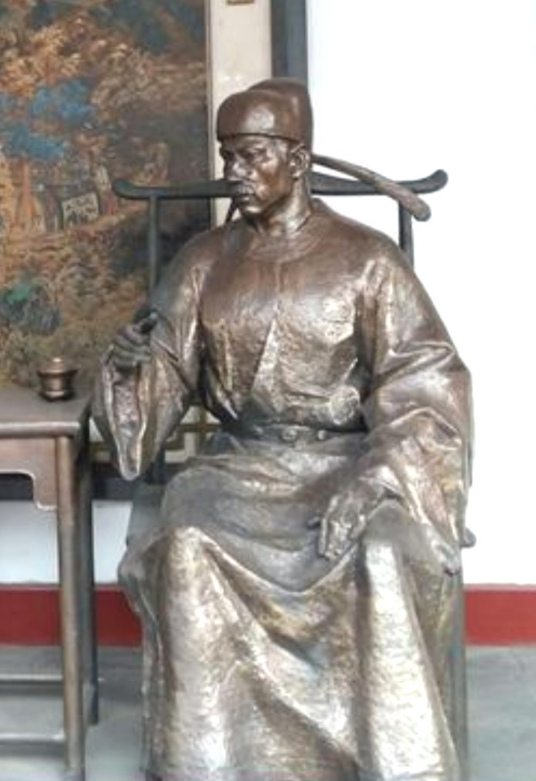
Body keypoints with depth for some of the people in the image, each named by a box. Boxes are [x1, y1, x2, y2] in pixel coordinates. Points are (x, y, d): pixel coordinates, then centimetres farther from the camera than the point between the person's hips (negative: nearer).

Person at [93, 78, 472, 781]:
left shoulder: (366, 260, -2)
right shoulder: (203, 261, 9)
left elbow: (426, 386, -7)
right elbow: (169, 374, 10)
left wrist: (373, 481, -23)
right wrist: (134, 365, -16)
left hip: (348, 459, -2)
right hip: (242, 462, 3)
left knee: (382, 554, -35)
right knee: (189, 545, -31)